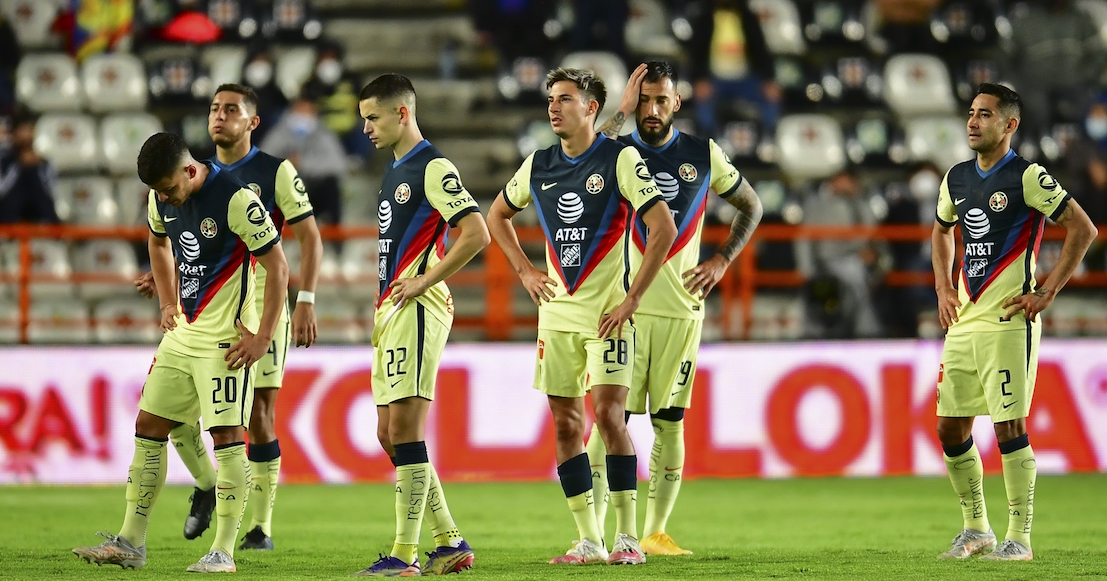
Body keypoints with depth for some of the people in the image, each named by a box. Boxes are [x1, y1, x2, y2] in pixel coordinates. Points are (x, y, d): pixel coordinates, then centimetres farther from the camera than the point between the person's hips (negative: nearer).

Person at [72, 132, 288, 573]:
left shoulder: (236, 200, -20)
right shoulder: (161, 199, 2)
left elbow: (277, 267, -16)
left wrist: (263, 337, -17)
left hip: (226, 339, -8)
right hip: (183, 334, 8)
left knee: (228, 436, -10)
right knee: (148, 427, 6)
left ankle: (223, 552, -6)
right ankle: (130, 543, 12)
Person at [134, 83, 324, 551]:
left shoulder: (276, 172, -3)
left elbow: (309, 237, -3)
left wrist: (306, 302, -13)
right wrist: (162, 279, 2)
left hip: (260, 306, -4)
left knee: (259, 416, -4)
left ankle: (262, 526, 5)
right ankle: (205, 486, 19)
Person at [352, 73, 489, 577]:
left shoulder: (433, 168, -10)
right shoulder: (393, 171, 19)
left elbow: (476, 234, -19)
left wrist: (424, 281, -17)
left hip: (417, 310, -10)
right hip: (389, 313, 10)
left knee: (404, 429, -11)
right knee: (389, 435, 9)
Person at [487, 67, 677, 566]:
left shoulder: (620, 159, -8)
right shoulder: (538, 166, 9)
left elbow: (664, 229, -13)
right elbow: (497, 215, 27)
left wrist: (631, 300, -15)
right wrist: (525, 271, 14)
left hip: (608, 311, -6)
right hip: (557, 312, 6)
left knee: (608, 414, -15)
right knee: (566, 424, 3)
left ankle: (628, 537, -9)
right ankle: (589, 540, 8)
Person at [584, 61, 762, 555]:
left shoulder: (704, 156, 7)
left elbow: (750, 206, 20)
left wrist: (722, 260, 7)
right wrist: (621, 114, -17)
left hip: (680, 308, 2)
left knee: (670, 421, 3)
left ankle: (655, 531, 10)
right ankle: (592, 532, -6)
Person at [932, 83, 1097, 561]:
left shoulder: (1027, 178, -9)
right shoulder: (957, 178, 11)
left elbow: (1083, 230, -9)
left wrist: (1046, 293, -11)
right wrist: (944, 289, 17)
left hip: (1008, 321, -7)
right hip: (963, 320, 7)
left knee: (1009, 427, -9)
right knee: (950, 428, 7)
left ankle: (1019, 537, -1)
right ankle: (976, 529, 22)